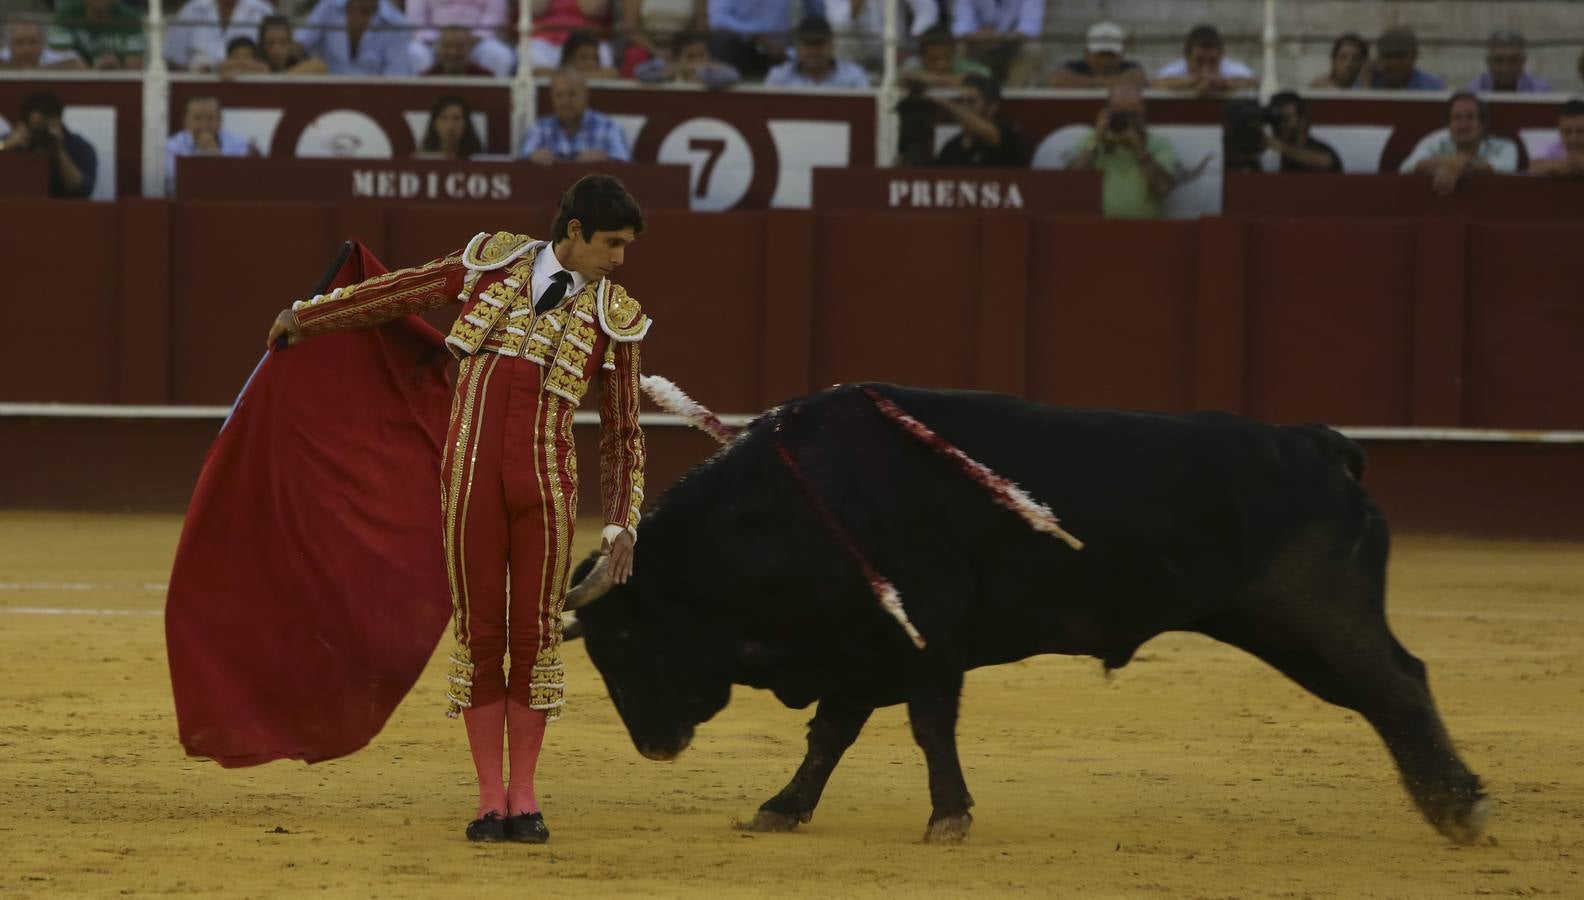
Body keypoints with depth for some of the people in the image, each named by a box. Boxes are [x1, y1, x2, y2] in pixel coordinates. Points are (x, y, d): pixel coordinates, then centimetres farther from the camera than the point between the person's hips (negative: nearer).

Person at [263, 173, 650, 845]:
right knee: (479, 633, 2)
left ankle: (524, 796, 11)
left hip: (547, 486, 0)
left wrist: (621, 524, 4)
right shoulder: (493, 260, 6)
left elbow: (623, 435, 11)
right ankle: (490, 798, 8)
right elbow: (401, 293, 18)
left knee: (535, 634, 0)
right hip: (472, 480, 0)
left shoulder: (615, 318, 6)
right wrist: (308, 317, 25)